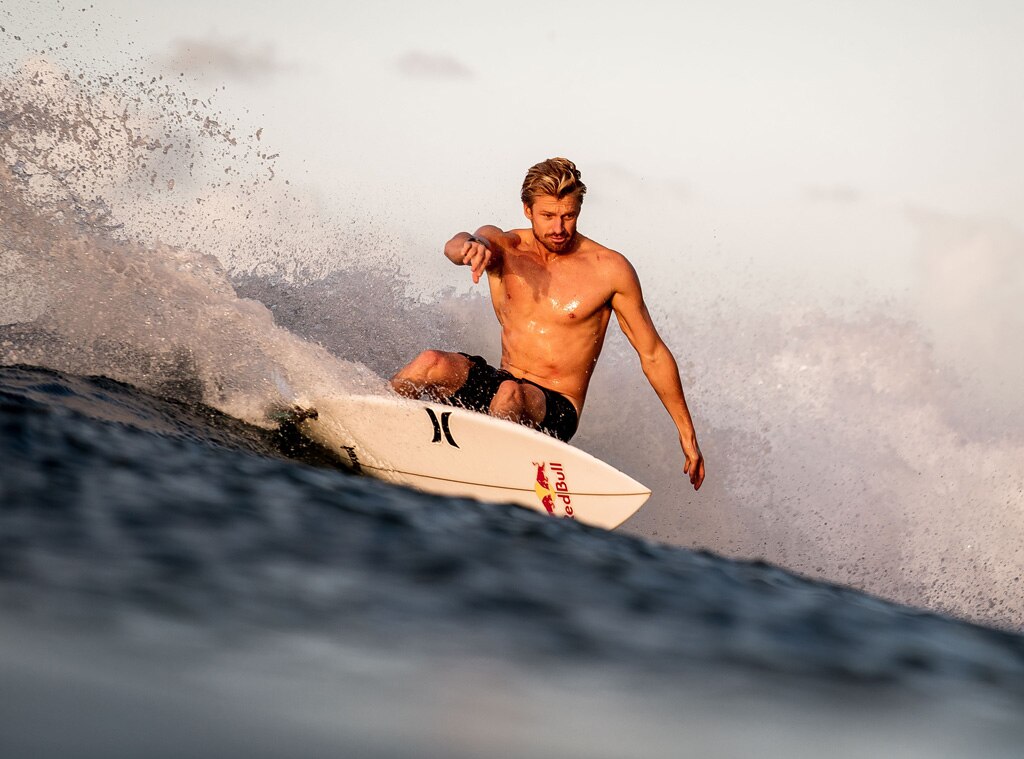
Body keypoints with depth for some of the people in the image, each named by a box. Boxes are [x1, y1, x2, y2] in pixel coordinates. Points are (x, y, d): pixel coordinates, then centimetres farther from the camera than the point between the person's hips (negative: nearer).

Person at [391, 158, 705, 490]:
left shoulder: (610, 270, -5)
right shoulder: (503, 247, 0)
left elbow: (653, 355, 2)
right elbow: (455, 247, -25)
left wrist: (686, 433, 2)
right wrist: (469, 247, -51)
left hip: (555, 409, -3)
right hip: (498, 384, 3)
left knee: (510, 394, -37)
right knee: (431, 364, -27)